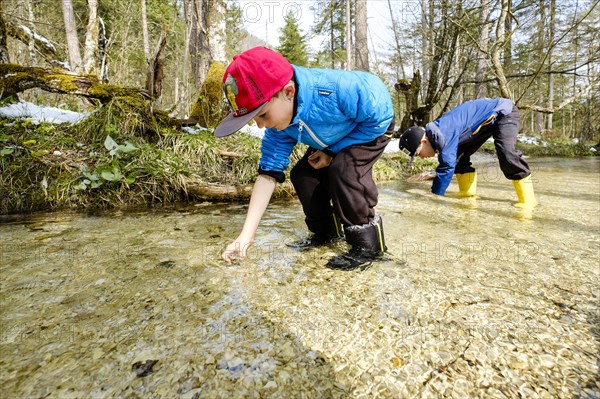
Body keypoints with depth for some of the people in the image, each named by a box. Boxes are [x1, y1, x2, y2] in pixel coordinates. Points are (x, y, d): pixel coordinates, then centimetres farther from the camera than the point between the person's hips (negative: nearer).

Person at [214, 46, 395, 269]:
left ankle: (368, 244, -15)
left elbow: (379, 118, -27)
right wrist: (246, 236, -27)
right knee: (302, 174, -5)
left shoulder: (339, 90, -43)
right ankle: (326, 231, 14)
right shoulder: (278, 124, -22)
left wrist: (333, 152, -24)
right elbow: (269, 173, -22)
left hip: (374, 127, -6)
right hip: (332, 140, 6)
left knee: (344, 170, -30)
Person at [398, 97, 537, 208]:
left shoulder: (444, 133, -35)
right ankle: (467, 191, 10)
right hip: (487, 119, 9)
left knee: (505, 152, -29)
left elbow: (447, 166, -36)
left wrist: (434, 195, -28)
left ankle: (527, 198, -17)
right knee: (459, 154, 4)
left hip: (504, 112, -9)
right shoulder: (436, 134, -5)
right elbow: (447, 162, 7)